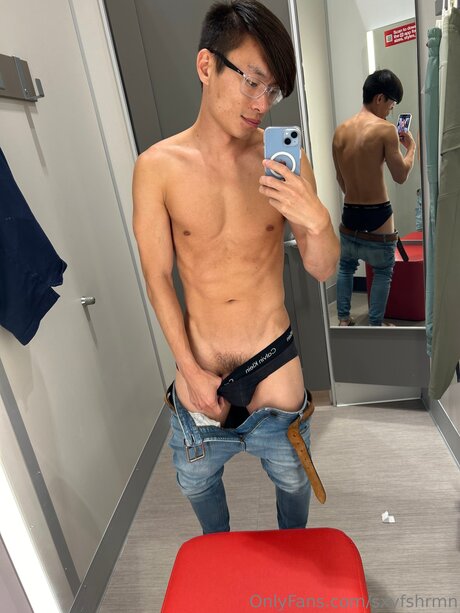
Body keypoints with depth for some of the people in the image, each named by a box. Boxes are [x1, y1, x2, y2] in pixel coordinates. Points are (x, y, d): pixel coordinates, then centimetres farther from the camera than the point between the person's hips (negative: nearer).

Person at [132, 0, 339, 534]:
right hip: (199, 368, 1)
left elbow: (323, 271, -6)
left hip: (274, 364, 0)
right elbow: (157, 277, -7)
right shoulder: (158, 167, -11)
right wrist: (192, 370, -8)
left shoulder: (285, 161, -9)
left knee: (293, 481, 22)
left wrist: (317, 223, -28)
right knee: (197, 484, 24)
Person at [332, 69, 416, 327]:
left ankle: (343, 319, 27)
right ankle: (376, 324, 18)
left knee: (346, 266, 22)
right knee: (383, 272, 12)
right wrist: (411, 147, 9)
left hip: (350, 214, 5)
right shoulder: (385, 129, -13)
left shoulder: (340, 131, 4)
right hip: (378, 216, -5)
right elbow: (401, 176, -7)